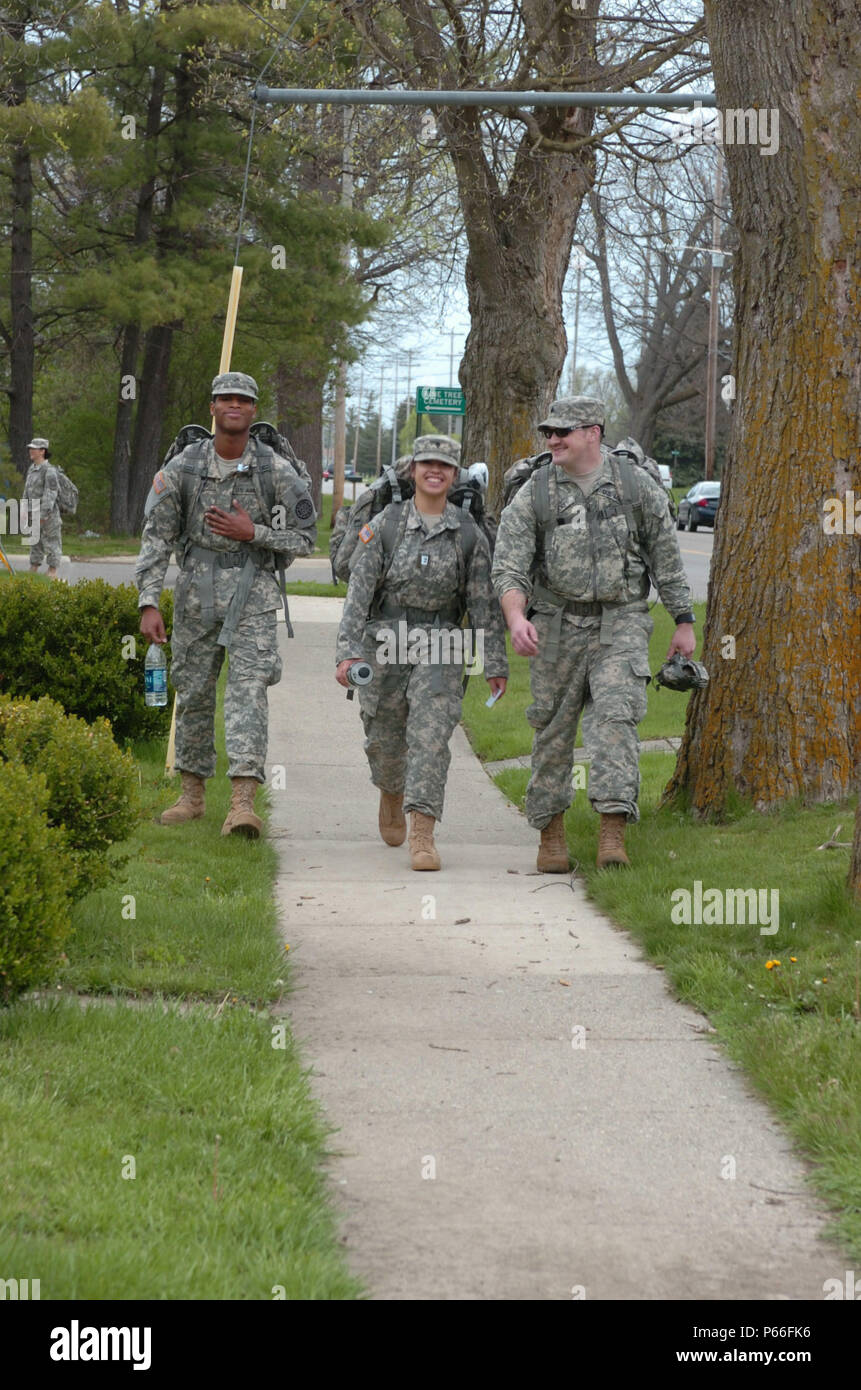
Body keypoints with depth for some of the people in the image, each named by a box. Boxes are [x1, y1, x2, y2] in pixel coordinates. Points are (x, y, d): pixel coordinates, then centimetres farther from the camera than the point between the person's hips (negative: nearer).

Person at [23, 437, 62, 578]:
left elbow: (51, 494, -20)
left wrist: (43, 514, -23)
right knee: (35, 543, 11)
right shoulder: (32, 469, 12)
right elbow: (27, 491, 17)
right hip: (35, 514, 8)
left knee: (51, 544, -2)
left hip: (48, 513, -8)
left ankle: (52, 572, 1)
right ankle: (32, 571, 15)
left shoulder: (49, 470, -15)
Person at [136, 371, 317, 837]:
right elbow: (156, 537, -1)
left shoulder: (277, 472, -4)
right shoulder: (183, 467, -1)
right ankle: (193, 795, 25)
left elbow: (304, 539, 2)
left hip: (252, 593, -2)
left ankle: (242, 804, -24)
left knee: (248, 690, -15)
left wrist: (252, 533, -14)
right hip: (197, 590, 2)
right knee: (193, 693, 10)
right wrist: (148, 604, -8)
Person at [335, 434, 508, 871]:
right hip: (385, 644, 1)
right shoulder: (384, 524, -1)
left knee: (431, 737, -14)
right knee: (385, 739, 13)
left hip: (440, 651, -1)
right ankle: (391, 795, 46)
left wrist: (495, 664, 1)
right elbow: (359, 591, -4)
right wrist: (347, 651, -12)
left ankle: (422, 836, -18)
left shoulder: (469, 535, 2)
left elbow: (484, 603, 3)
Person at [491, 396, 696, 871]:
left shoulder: (637, 487, 2)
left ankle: (613, 832, -22)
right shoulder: (532, 495, -1)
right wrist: (516, 618, -25)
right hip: (557, 627, 1)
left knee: (615, 717, -16)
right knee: (553, 730, 6)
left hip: (621, 623, -1)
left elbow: (667, 559, 9)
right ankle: (550, 832, 21)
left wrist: (684, 622, 8)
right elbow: (508, 567, -8)